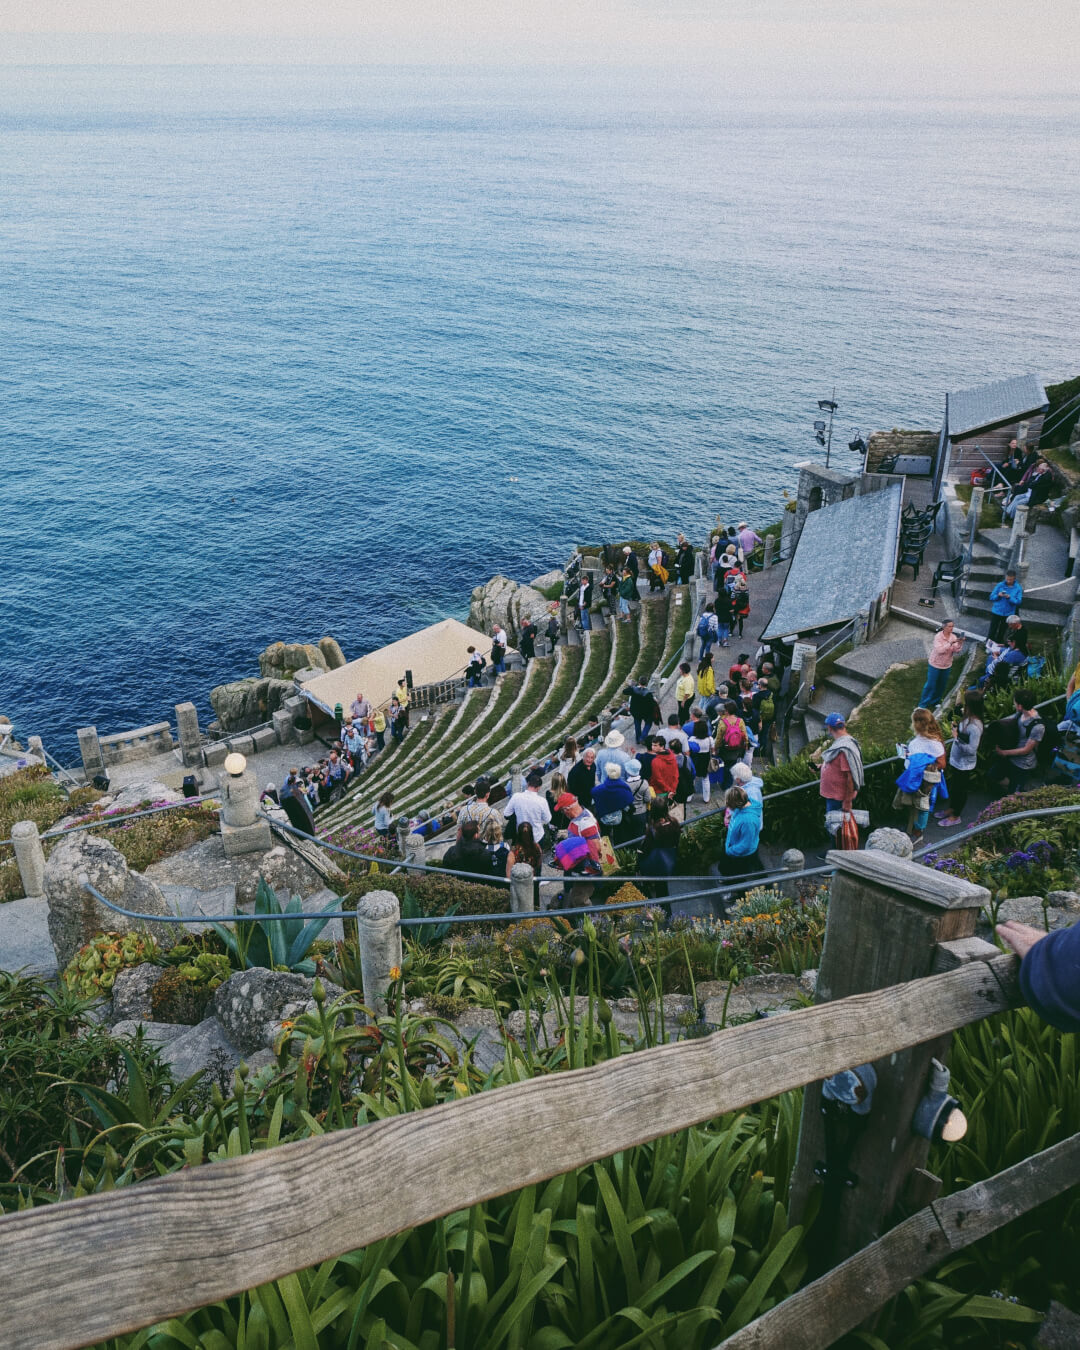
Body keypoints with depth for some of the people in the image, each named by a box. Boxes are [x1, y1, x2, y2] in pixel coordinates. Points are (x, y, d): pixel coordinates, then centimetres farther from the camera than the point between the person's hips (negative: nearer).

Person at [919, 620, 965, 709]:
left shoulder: (953, 637, -6)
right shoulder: (938, 636, -20)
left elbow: (957, 651, -11)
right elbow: (940, 650, -32)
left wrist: (960, 644, -29)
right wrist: (951, 643, -38)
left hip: (947, 665, 5)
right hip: (935, 665, -5)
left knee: (942, 685, 16)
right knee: (930, 685, 1)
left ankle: (935, 702, 35)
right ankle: (923, 704, 13)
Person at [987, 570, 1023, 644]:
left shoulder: (1018, 588, -6)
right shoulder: (1000, 585, -5)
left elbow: (1018, 602, -10)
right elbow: (991, 597, -2)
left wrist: (1009, 597, -26)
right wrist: (998, 595, -23)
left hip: (1008, 614, 0)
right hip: (996, 612, 0)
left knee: (1001, 632, 14)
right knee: (992, 631, 2)